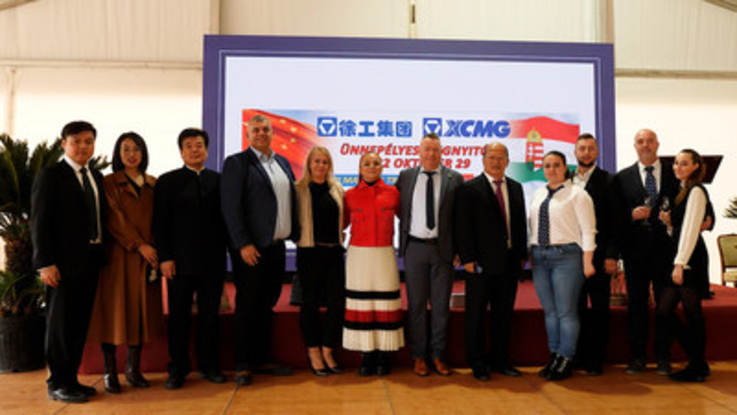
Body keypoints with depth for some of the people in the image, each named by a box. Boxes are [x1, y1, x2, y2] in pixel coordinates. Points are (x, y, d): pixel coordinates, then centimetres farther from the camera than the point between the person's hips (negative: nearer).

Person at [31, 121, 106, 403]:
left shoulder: (96, 176, 15)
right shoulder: (50, 176, -4)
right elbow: (39, 221, -9)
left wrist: (102, 253, 8)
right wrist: (45, 263, -16)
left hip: (91, 261, 6)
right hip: (64, 262, -6)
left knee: (80, 322, 12)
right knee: (60, 323, 3)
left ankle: (70, 378, 24)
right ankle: (58, 384, 14)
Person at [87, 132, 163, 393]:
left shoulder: (153, 184, 13)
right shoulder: (110, 183, 2)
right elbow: (115, 219, -8)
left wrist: (155, 249, -2)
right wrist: (139, 245, -16)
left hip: (147, 255, 4)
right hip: (119, 255, -3)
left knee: (141, 310, 5)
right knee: (114, 309, -1)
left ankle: (133, 369, 13)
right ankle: (110, 372, 8)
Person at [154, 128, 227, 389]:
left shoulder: (218, 180, 10)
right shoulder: (167, 181, 5)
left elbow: (225, 218, 10)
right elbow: (160, 223, 0)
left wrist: (224, 251, 3)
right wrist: (165, 257, -7)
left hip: (213, 260, 2)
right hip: (180, 260, -1)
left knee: (210, 314, 8)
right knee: (179, 316, 6)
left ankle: (209, 365, 20)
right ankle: (178, 369, 17)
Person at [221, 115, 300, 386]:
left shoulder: (282, 162, 15)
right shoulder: (237, 162, -6)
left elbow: (290, 199, 18)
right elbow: (230, 207, -12)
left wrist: (295, 234, 10)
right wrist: (243, 244, -17)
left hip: (277, 246, 6)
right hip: (251, 249, -6)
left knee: (267, 305, 14)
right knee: (247, 306, 2)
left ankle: (263, 360, 26)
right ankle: (243, 366, 13)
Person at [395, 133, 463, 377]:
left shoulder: (454, 179, 2)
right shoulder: (405, 176, 7)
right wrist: (403, 239, 4)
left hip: (442, 248, -1)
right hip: (414, 247, 1)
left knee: (441, 304, 7)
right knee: (416, 304, 7)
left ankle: (438, 355, 21)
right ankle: (419, 356, 19)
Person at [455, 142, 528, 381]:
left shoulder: (516, 188, 12)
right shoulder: (469, 189, -4)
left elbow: (521, 223, 14)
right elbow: (463, 227, -8)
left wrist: (522, 254, 8)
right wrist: (468, 259, -14)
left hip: (509, 262, 5)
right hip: (481, 263, -5)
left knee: (504, 313, 12)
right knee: (476, 315, 5)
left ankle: (500, 360, 26)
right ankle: (478, 364, 17)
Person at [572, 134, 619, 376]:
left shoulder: (608, 181, 1)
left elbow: (615, 221, -3)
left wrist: (611, 255, -10)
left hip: (598, 254, -3)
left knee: (599, 309, 4)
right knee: (576, 308, 9)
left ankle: (596, 361, 14)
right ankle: (579, 357, 20)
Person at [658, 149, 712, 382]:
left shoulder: (696, 191, -8)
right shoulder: (683, 191, 19)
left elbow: (691, 229, -15)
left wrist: (680, 263, -18)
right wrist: (668, 221, 3)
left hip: (691, 259, -9)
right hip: (680, 259, 9)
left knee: (692, 314, -2)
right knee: (664, 311, 6)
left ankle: (698, 368, 10)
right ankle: (697, 361, 18)